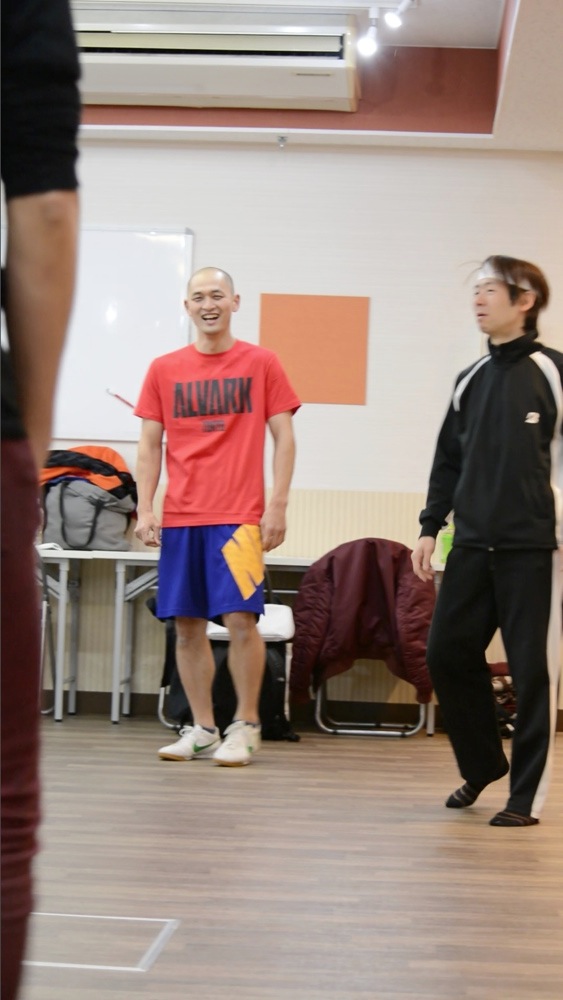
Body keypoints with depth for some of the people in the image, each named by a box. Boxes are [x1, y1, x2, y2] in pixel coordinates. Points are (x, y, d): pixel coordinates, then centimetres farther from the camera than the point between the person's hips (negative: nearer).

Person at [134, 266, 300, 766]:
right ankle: (202, 728, 15)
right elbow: (150, 445, 10)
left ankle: (245, 726, 5)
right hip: (180, 517, 3)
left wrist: (277, 507, -5)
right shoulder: (164, 370, 9)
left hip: (239, 516, -3)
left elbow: (284, 438, 2)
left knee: (240, 618, -9)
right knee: (187, 625, 4)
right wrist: (145, 509, 1)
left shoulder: (261, 363, 3)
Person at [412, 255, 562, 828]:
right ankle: (481, 766, 25)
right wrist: (430, 528, 13)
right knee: (447, 655, 6)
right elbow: (449, 461, 18)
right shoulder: (471, 380, 14)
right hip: (472, 546, 6)